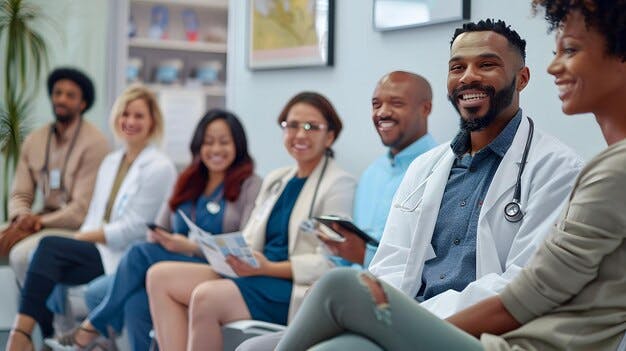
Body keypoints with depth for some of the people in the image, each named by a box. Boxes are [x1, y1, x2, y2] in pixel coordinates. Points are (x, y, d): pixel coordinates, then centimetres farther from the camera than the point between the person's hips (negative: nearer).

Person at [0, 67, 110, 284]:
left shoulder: (94, 143, -12)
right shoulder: (33, 140, 9)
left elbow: (82, 209, -16)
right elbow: (20, 195, 9)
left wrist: (38, 222, -21)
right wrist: (21, 218, -14)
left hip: (78, 227, -7)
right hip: (43, 221, 7)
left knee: (22, 252, -28)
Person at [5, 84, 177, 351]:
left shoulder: (159, 168, -5)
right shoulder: (110, 162, 20)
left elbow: (133, 229, -10)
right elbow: (94, 217, 16)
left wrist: (83, 237, -9)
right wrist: (83, 238, -6)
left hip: (125, 259, -6)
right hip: (97, 252, 6)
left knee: (49, 246, -24)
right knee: (49, 271, -24)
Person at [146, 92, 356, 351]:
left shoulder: (339, 184, -4)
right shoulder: (275, 180, 21)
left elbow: (329, 264, -12)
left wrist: (269, 267, -20)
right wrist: (229, 251, -5)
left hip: (296, 290, -8)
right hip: (259, 275, 8)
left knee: (206, 297, -31)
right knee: (160, 275, -6)